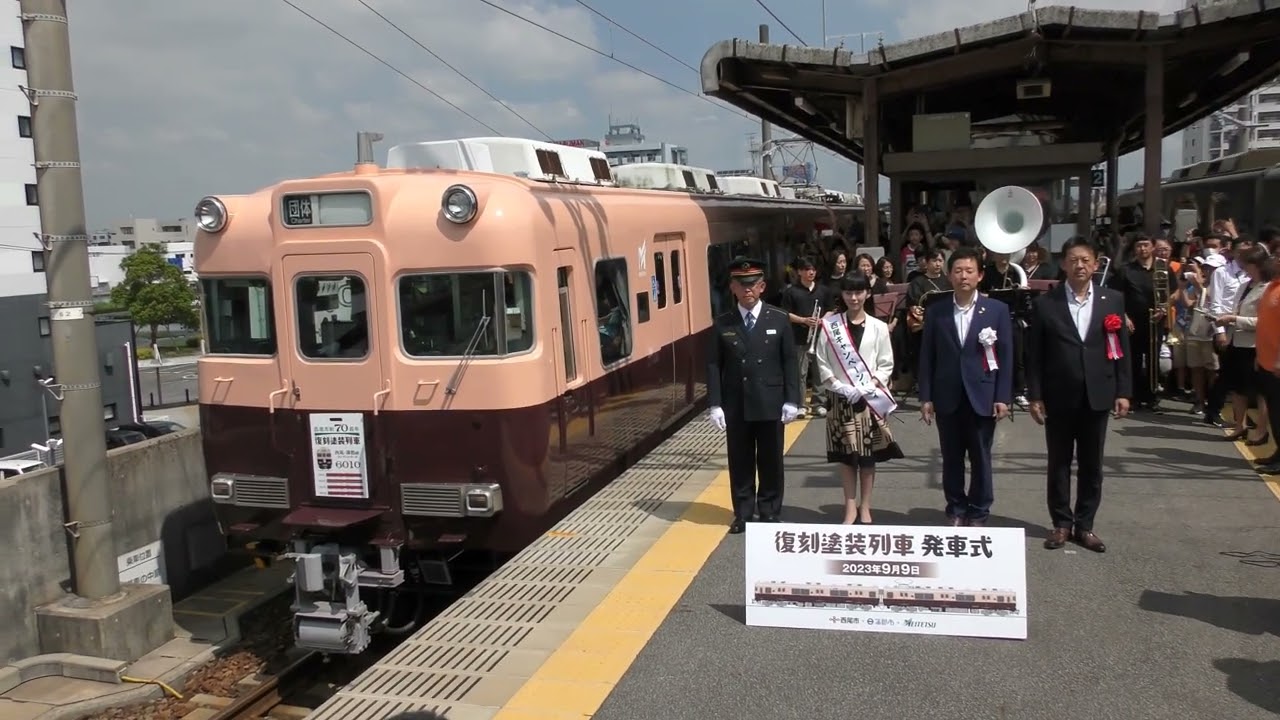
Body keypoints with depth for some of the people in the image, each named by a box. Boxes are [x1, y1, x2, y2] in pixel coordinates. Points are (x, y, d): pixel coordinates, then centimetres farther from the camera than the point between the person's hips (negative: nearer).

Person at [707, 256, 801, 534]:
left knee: (771, 462, 9)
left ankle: (770, 513, 24)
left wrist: (792, 400, -5)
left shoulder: (779, 319, 1)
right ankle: (743, 513, 21)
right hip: (735, 406, 0)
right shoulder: (721, 323, 1)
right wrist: (715, 404, -7)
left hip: (770, 404, 0)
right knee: (740, 462, 8)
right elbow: (713, 365, 0)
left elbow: (790, 362, 1)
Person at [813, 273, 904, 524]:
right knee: (846, 454, 4)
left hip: (871, 399, 0)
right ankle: (850, 506, 13)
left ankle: (865, 506, 16)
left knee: (868, 455, 6)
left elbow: (886, 364, 2)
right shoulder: (830, 325, -1)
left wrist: (870, 386, -12)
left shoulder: (878, 327, 0)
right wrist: (839, 387, -11)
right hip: (842, 399, 0)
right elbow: (822, 363, 0)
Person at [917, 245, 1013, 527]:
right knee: (951, 459, 9)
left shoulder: (998, 310, 0)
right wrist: (925, 397, -1)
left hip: (982, 398, -1)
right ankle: (956, 510, 22)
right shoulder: (935, 311, 3)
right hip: (947, 398, 1)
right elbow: (927, 357, 3)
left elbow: (1005, 357, 0)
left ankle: (978, 513, 21)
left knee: (980, 459, 7)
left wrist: (1003, 398, -6)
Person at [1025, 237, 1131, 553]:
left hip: (1097, 396, 2)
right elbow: (1034, 354, -2)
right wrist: (1035, 396, -5)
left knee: (1092, 465, 9)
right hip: (1059, 397, -1)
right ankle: (1062, 523, 21)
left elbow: (1121, 348, 5)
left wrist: (1123, 391, 0)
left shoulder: (1113, 300, 3)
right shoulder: (1045, 303, -2)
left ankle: (1085, 525, 21)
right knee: (1059, 463, 8)